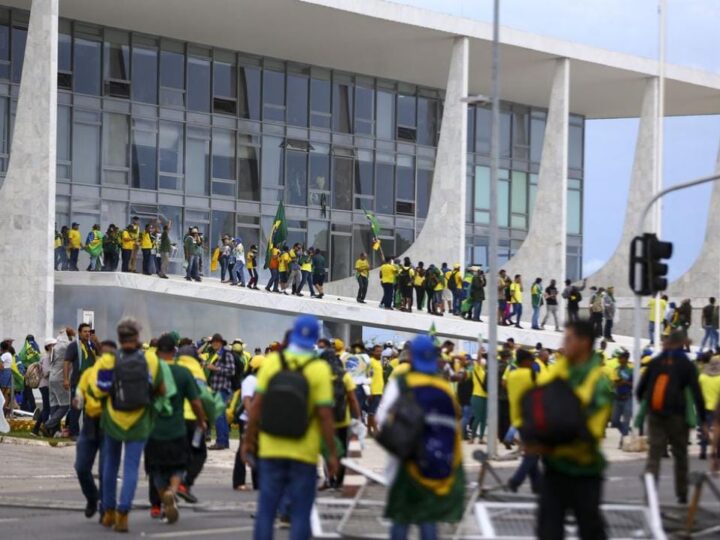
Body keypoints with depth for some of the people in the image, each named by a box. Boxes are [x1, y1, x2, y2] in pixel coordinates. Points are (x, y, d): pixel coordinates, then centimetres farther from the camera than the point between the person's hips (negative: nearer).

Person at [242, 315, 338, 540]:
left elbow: (256, 405, -2)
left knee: (266, 509, 8)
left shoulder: (272, 362, -2)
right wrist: (331, 454, -4)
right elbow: (325, 414, -11)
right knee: (300, 513, 4)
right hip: (304, 453, -2)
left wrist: (249, 440, 8)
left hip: (271, 450, 2)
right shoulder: (319, 369, -8)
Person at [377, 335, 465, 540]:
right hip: (440, 468, 3)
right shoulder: (445, 388, 4)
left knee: (401, 517, 6)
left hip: (409, 461, -3)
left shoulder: (401, 383, -7)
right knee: (429, 516, 7)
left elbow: (382, 418, -11)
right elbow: (455, 425, 6)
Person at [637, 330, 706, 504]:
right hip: (677, 416, -2)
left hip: (655, 416, 2)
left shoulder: (654, 362, 5)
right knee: (680, 456, 13)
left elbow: (640, 389, 7)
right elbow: (696, 392, -7)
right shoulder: (687, 365, -3)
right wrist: (702, 418, -4)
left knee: (654, 454, 1)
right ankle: (682, 495, 19)